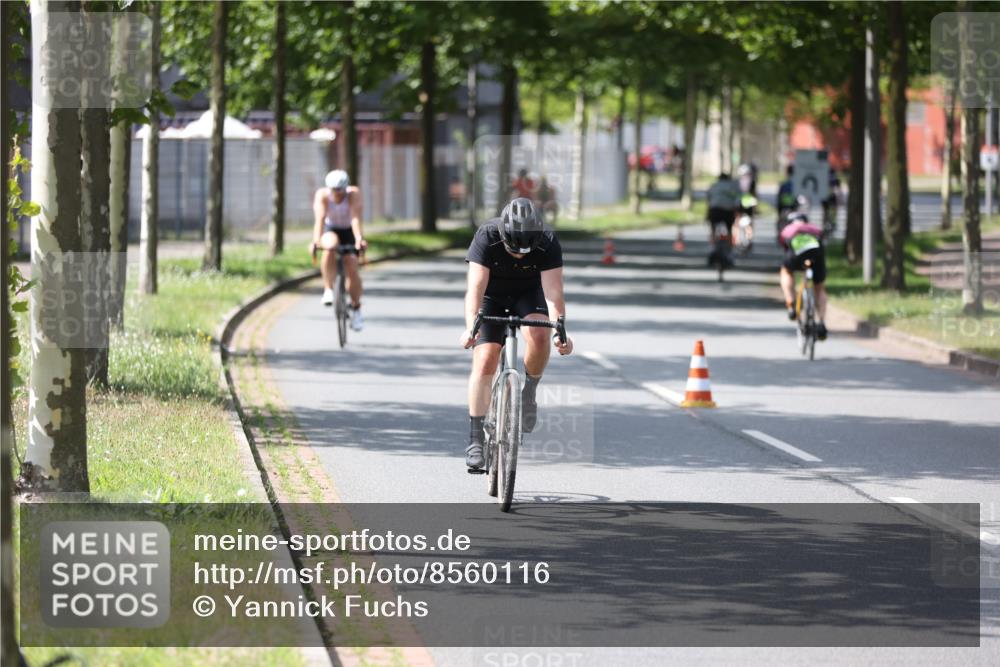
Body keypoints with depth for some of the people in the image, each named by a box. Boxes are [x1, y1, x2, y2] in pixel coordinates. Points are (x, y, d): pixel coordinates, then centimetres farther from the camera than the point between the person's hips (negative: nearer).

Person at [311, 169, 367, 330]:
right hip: (331, 231, 0)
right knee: (330, 247, -36)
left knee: (352, 270, -14)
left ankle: (356, 309, 7)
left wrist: (359, 239, -51)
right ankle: (328, 290, -26)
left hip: (349, 232, 0)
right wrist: (316, 241, -50)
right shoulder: (322, 195, -23)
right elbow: (320, 218, -34)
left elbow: (355, 218, -36)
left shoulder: (354, 193, -25)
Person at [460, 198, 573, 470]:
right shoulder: (486, 238, -30)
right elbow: (475, 289, -37)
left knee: (539, 335, -31)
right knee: (484, 361, -14)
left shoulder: (548, 245, -28)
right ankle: (475, 439, -9)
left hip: (528, 295, 0)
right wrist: (471, 327, -52)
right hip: (492, 297, 0)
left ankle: (529, 394, -5)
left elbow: (553, 292, -34)